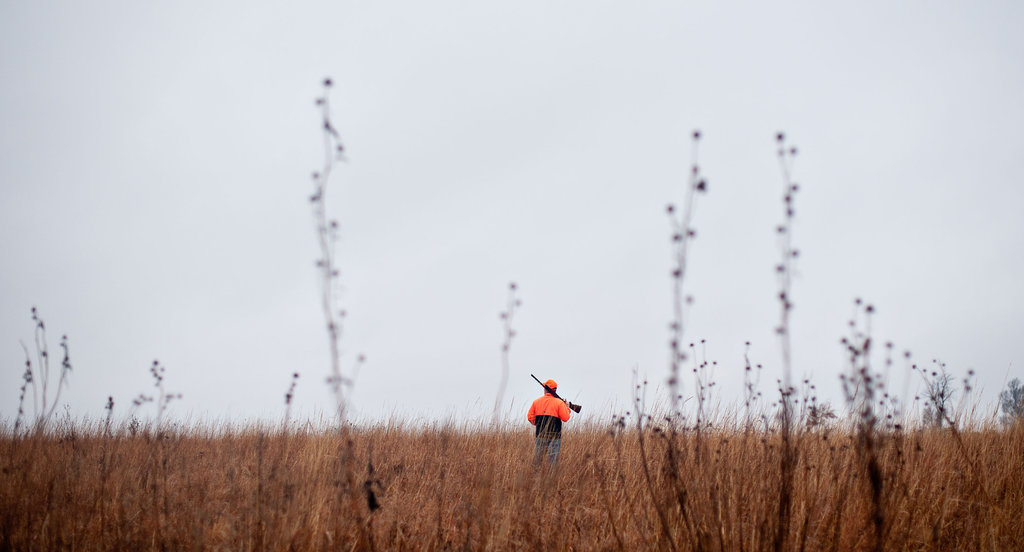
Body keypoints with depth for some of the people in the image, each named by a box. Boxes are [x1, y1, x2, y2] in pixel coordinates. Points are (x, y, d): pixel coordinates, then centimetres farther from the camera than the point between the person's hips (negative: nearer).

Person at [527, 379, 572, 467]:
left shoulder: (536, 402, 4)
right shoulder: (559, 402, -6)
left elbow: (530, 417, 5)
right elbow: (565, 418, -9)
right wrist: (567, 408, 8)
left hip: (540, 435, 3)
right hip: (554, 436, -3)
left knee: (536, 459, 10)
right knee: (553, 460, -1)